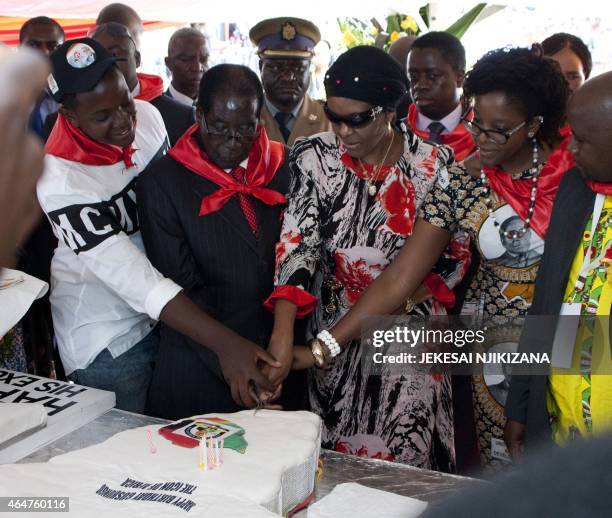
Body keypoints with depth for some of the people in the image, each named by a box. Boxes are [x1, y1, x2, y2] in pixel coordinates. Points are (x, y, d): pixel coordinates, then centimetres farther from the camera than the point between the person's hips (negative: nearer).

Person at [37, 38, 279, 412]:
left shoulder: (148, 115, -8)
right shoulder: (60, 179, -27)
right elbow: (132, 278, -32)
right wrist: (225, 344, -39)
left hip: (170, 313, 6)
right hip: (108, 338, -6)